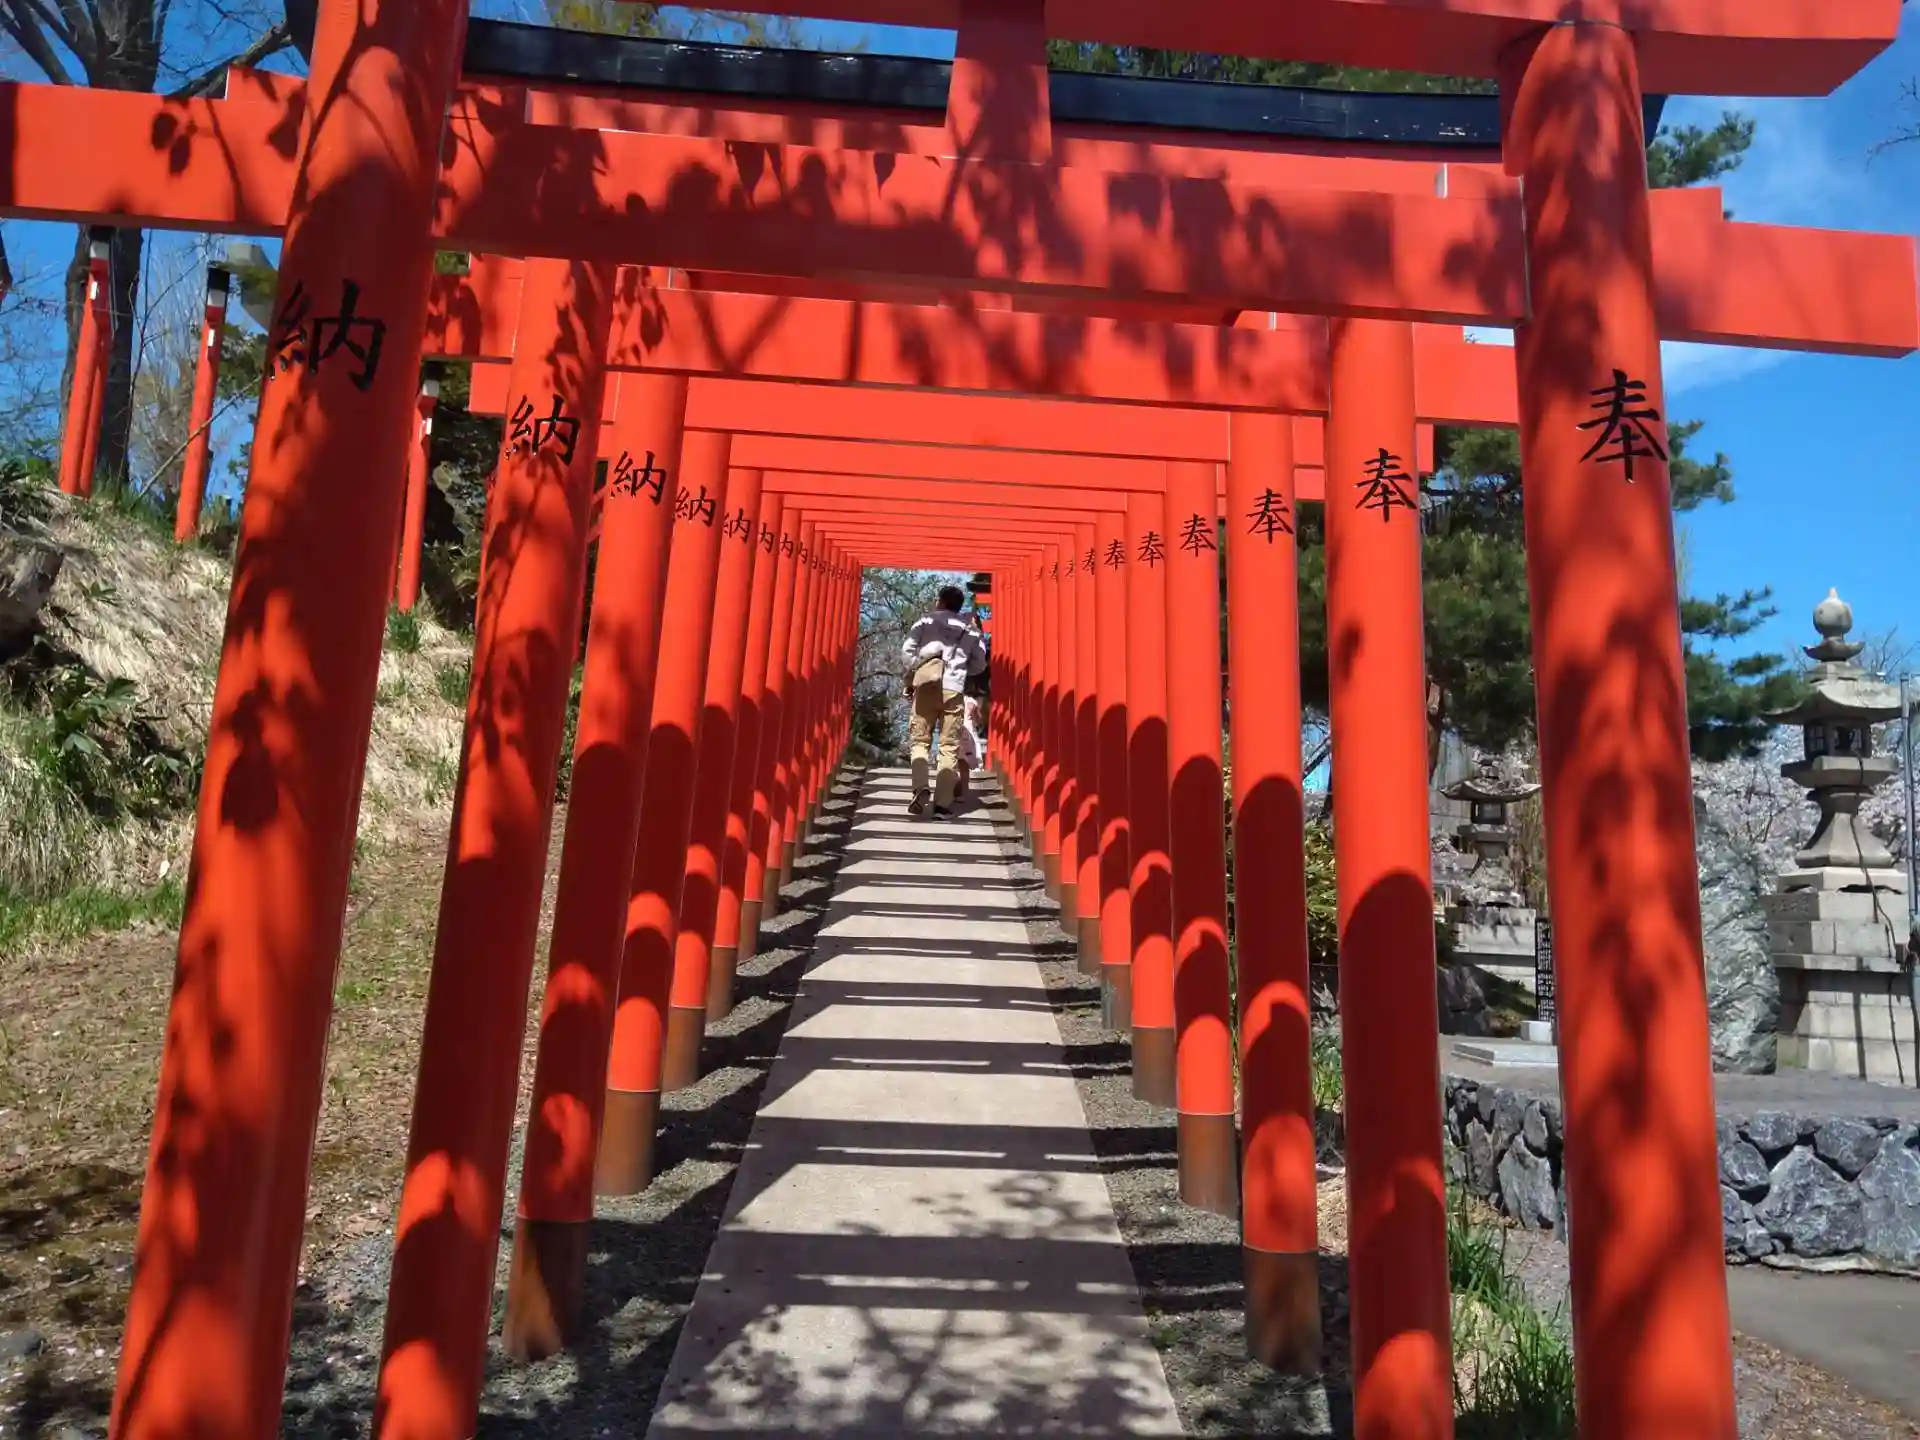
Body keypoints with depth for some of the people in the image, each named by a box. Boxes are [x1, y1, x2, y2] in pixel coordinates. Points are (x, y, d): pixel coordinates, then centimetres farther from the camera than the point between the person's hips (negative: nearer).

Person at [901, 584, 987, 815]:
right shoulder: (970, 630, 16)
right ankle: (943, 801, -4)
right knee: (949, 745, 2)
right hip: (953, 688, 1)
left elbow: (906, 651, 2)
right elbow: (979, 664, 16)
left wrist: (910, 678, 12)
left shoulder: (925, 621, 10)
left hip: (926, 683, -1)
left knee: (920, 739, 5)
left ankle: (921, 788, -18)